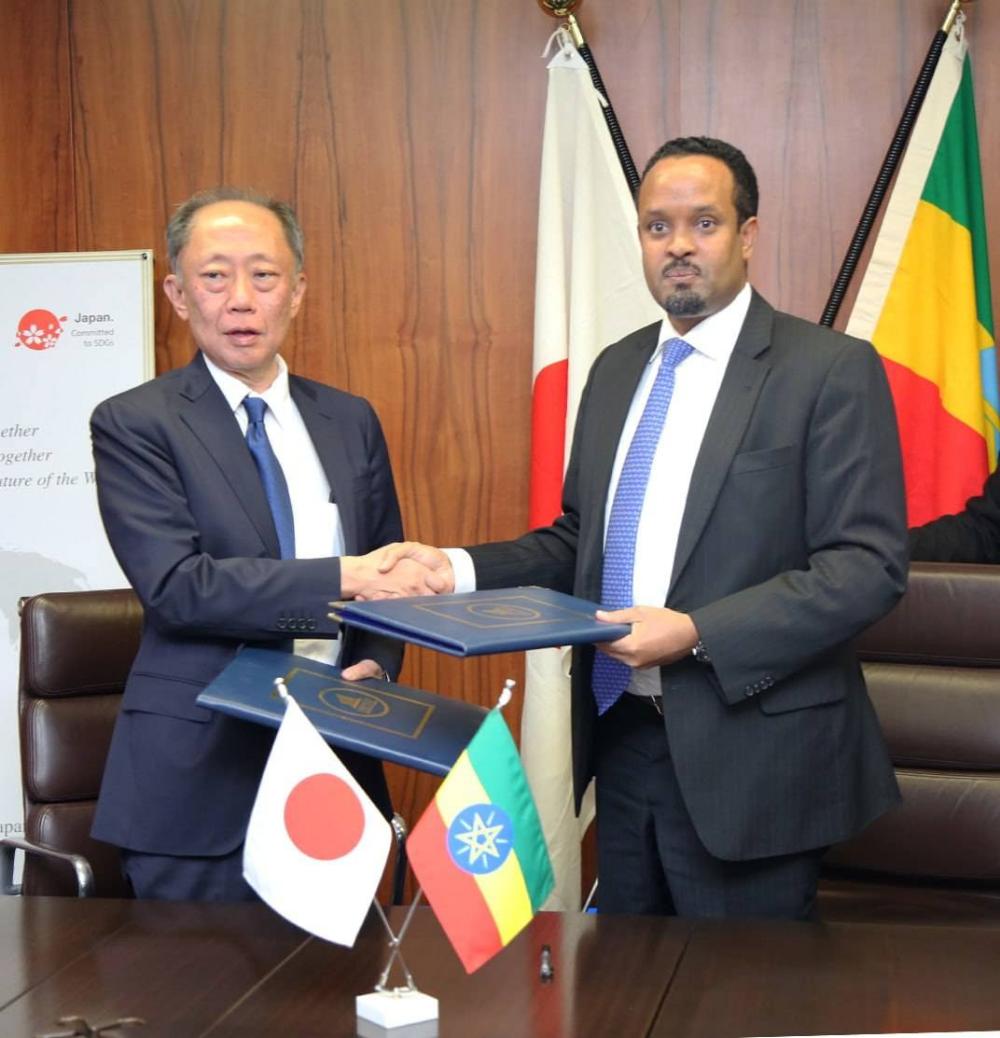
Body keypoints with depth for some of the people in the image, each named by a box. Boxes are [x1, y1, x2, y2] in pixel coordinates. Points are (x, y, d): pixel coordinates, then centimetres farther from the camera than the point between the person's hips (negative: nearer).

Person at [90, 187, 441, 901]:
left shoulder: (351, 421, 11)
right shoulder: (134, 425, -4)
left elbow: (391, 575, 16)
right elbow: (176, 585, -17)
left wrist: (375, 665, -4)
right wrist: (347, 576, -23)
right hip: (201, 781, -4)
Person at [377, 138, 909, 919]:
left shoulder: (832, 370, -9)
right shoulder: (616, 369, 12)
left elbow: (868, 564, -15)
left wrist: (697, 633, -23)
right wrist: (460, 568, -1)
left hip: (747, 754, -6)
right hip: (623, 736, 6)